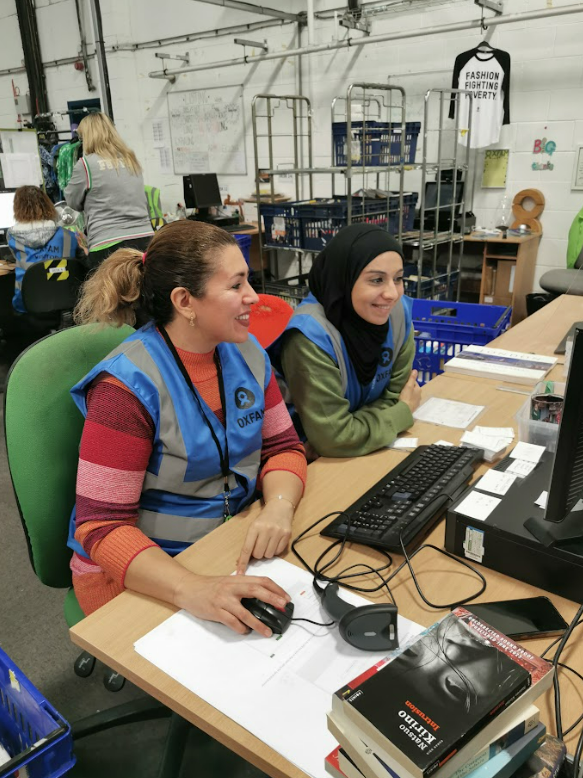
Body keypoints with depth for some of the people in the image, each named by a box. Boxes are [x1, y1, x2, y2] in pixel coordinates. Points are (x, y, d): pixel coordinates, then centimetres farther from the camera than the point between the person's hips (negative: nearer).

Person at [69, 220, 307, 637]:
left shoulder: (246, 353, -2)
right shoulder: (128, 385, -21)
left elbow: (283, 446, 2)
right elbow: (102, 527, -21)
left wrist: (279, 507, -21)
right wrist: (194, 589, -38)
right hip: (139, 572, -6)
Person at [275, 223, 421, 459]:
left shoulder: (398, 311, -11)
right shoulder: (312, 336, -29)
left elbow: (394, 395, -5)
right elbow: (334, 439, -26)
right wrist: (403, 412, -14)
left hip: (372, 449, 7)